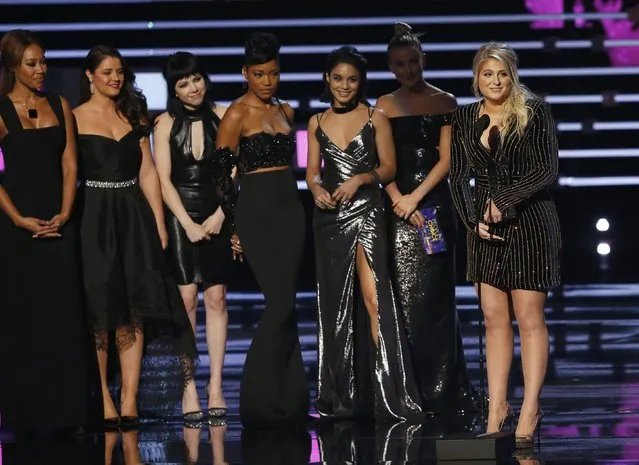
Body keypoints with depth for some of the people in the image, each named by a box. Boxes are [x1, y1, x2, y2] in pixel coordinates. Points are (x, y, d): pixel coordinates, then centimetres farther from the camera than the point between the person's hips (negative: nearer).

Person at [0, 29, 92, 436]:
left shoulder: (60, 107, 8)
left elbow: (70, 166, 6)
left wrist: (64, 213, -7)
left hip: (58, 222, 3)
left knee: (64, 314, 1)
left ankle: (67, 408, 6)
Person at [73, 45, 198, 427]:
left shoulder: (134, 115, 13)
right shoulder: (76, 118, -1)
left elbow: (148, 172, 12)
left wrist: (159, 222, 5)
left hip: (134, 216, 4)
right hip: (95, 216, -4)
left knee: (134, 311, 0)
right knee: (100, 312, -2)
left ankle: (129, 401, 1)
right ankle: (103, 400, 4)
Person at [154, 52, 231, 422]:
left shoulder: (223, 117, 4)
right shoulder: (166, 124, 2)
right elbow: (164, 179, -1)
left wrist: (219, 215, -7)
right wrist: (189, 224, -8)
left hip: (217, 215, 1)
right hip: (180, 215, -1)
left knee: (216, 298, -2)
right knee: (187, 298, -7)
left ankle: (216, 387, -2)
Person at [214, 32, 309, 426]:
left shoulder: (285, 111, 14)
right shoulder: (237, 115, -6)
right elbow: (222, 174, -6)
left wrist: (293, 207, 16)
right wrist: (235, 228, -5)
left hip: (291, 210, 6)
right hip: (258, 211, -6)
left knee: (285, 304, 5)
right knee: (281, 303, -11)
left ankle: (288, 400, 9)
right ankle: (261, 398, -3)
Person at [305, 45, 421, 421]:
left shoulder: (376, 118, 3)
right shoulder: (317, 123, 12)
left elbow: (389, 167, 2)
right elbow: (312, 172, 13)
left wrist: (359, 179, -15)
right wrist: (316, 188, -8)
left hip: (366, 212, -4)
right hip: (329, 215, 4)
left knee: (375, 295, -15)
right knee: (335, 302, 6)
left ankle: (392, 396, -16)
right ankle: (340, 397, 13)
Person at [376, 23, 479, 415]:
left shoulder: (445, 102, 7)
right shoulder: (385, 106, 10)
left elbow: (447, 158, -1)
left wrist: (416, 197, -10)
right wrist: (397, 198, -11)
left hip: (434, 202, -1)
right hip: (398, 205, 1)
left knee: (434, 296, -3)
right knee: (404, 297, -2)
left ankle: (441, 391, 2)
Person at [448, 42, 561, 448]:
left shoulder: (534, 112, -4)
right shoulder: (465, 118, 8)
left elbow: (548, 170, -10)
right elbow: (459, 177, 9)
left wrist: (504, 200, -15)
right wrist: (474, 220, -4)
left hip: (530, 222, -4)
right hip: (486, 229, 4)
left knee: (529, 318, -4)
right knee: (494, 318, 3)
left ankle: (530, 410, 0)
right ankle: (497, 408, 7)